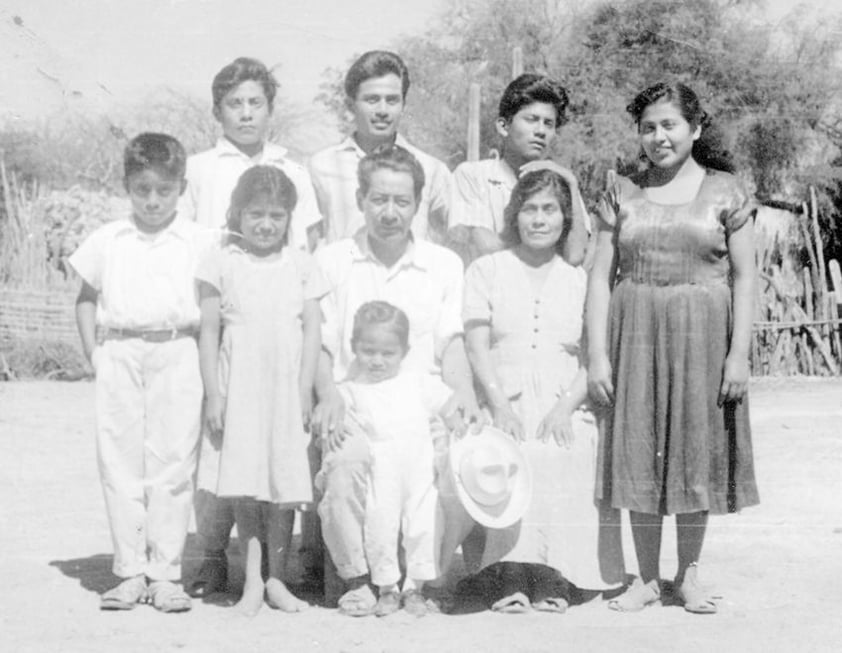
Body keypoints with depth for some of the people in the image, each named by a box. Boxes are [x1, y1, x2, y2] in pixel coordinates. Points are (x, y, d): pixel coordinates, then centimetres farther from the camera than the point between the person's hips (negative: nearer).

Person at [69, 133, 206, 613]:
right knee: (121, 463, 2)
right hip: (119, 354, 2)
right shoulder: (107, 241, 10)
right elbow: (87, 299, 18)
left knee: (173, 463, -2)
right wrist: (94, 355, 9)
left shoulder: (198, 243, 4)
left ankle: (166, 573, 5)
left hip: (176, 355, -2)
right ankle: (131, 572, 9)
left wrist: (205, 358, -3)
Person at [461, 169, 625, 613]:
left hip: (563, 405, 1)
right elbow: (477, 347, 4)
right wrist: (499, 405, -11)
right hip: (505, 401, -1)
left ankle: (552, 576, -18)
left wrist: (566, 407, -10)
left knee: (566, 455, -31)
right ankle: (512, 574, -21)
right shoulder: (486, 270, 14)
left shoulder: (580, 280, 17)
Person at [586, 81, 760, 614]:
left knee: (696, 449, 5)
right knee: (639, 451, 3)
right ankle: (647, 578, 13)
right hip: (634, 332, 1)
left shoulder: (725, 191, 2)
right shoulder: (623, 192, 7)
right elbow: (602, 275, 5)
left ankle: (690, 574, 19)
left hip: (703, 333, -1)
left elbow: (744, 276, 0)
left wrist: (739, 352, -8)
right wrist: (597, 353, -3)